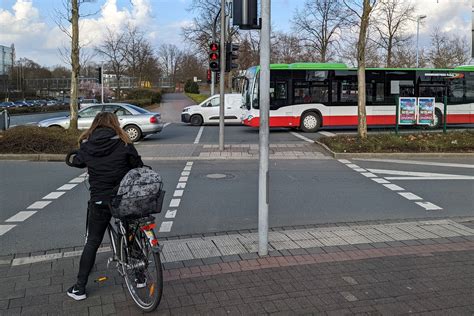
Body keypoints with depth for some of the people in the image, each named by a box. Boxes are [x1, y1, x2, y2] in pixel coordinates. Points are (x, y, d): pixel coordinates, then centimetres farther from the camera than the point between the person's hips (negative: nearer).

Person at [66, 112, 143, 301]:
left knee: (92, 242, 13)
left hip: (99, 201, 1)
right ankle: (138, 276, 27)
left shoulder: (86, 145, -2)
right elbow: (139, 168, -2)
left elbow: (76, 162, 16)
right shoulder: (123, 144, -7)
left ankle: (79, 288, 17)